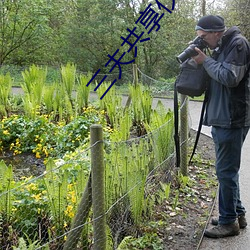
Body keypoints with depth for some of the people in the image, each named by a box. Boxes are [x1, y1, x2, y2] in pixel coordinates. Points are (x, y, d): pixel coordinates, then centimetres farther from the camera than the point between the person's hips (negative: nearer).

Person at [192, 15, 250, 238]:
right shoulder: (221, 47, 16)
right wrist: (203, 60, 4)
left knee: (226, 171, -3)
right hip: (222, 119, 10)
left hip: (232, 120, -10)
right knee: (228, 170, 16)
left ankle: (229, 221, 9)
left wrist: (206, 61, -11)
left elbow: (230, 77, -21)